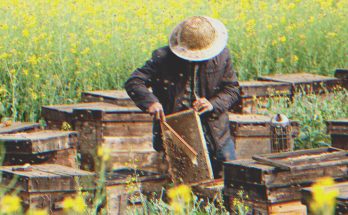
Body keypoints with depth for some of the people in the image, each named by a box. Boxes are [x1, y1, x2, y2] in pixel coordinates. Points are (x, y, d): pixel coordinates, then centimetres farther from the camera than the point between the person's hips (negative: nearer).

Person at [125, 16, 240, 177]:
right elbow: (133, 82, -11)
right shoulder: (163, 57, -10)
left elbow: (232, 90, 4)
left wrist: (213, 104, -18)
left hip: (215, 132, 2)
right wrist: (150, 101, -31)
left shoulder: (221, 56, -3)